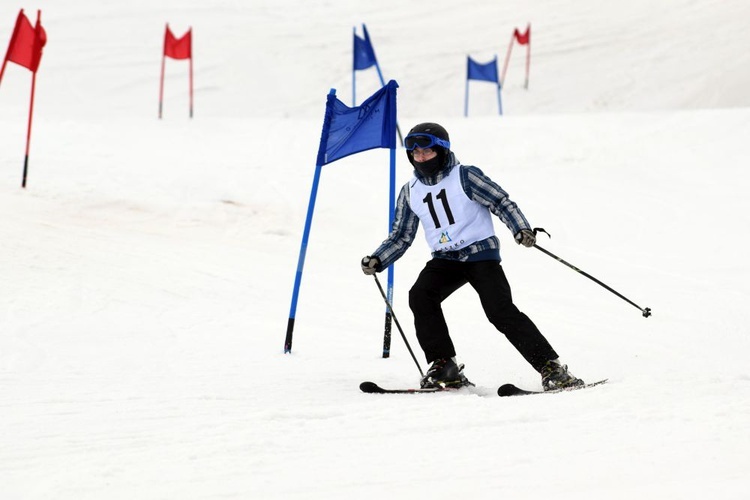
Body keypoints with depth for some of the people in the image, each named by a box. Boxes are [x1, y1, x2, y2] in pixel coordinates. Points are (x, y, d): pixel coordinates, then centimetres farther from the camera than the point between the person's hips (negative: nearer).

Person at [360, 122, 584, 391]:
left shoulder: (464, 177, -6)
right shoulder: (410, 193, 8)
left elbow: (501, 202, -8)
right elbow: (401, 237, 13)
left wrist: (522, 229, -25)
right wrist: (377, 261, -3)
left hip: (481, 253, -5)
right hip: (445, 259, 5)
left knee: (500, 310, -19)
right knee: (420, 295, -21)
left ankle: (552, 368, -15)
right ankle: (445, 368, -14)